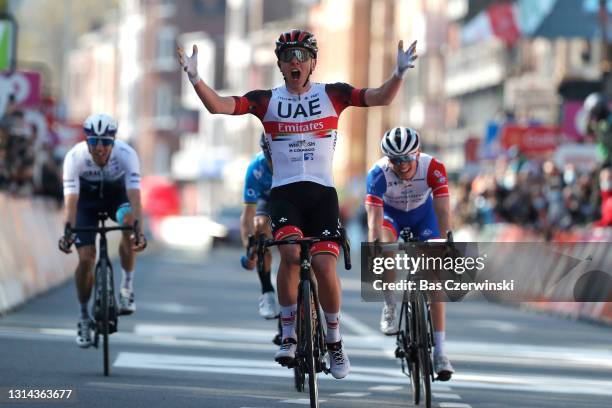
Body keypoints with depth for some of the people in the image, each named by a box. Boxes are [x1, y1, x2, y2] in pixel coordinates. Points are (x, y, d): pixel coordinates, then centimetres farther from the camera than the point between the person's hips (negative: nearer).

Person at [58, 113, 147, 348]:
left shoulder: (126, 154, -32)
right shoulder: (75, 157, -32)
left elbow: (134, 195, -40)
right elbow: (71, 199, -37)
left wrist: (139, 230, -53)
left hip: (116, 194, 0)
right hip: (87, 198, 0)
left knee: (128, 221, -34)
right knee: (86, 258, -12)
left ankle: (127, 287, -17)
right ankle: (84, 317, 9)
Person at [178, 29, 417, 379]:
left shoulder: (332, 95, 3)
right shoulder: (266, 100, 4)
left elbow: (381, 98, -5)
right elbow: (219, 106, -6)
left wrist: (400, 74, -23)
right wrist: (195, 79, -23)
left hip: (323, 192, 0)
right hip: (285, 192, 0)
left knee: (325, 265, -13)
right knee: (291, 253, -26)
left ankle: (335, 341, 9)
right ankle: (289, 336, -11)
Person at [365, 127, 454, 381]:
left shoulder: (433, 169, -33)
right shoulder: (378, 173, -35)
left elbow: (443, 213, -36)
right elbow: (374, 220, -40)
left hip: (422, 213, 0)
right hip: (390, 213, 0)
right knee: (387, 245, -34)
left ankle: (439, 351, -11)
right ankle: (390, 308, -10)